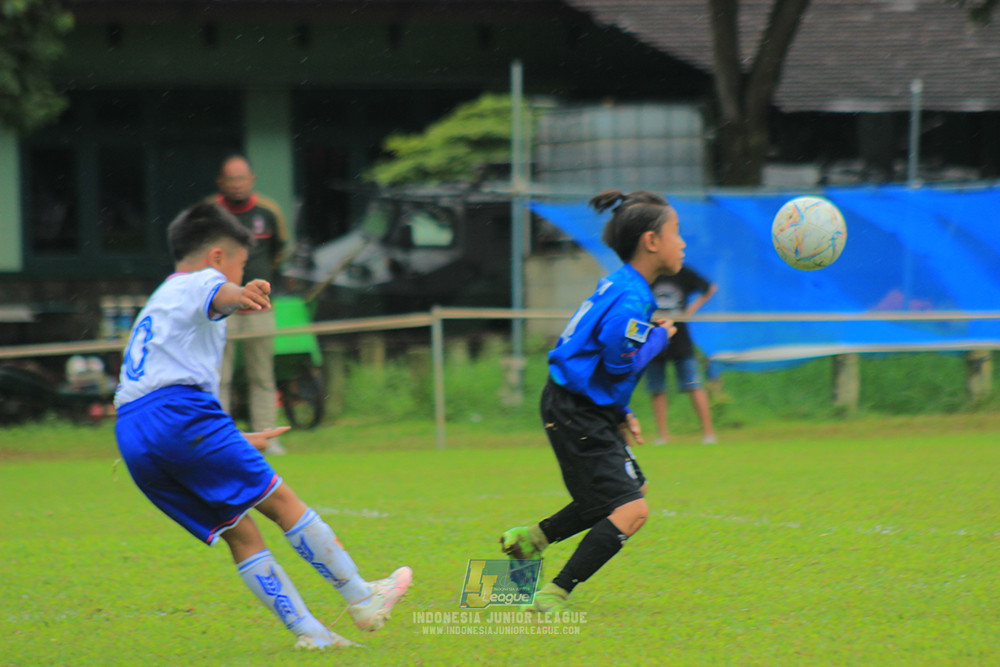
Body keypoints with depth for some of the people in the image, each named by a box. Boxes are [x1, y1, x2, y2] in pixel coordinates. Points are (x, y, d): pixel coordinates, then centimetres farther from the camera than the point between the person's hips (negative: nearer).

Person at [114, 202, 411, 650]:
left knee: (240, 532, 7)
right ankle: (361, 599, -1)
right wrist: (242, 295, -44)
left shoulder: (159, 303, 37)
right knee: (280, 500, -2)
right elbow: (219, 294, -20)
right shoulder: (195, 285, 8)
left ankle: (307, 630, 0)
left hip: (134, 442, 9)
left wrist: (236, 443, 54)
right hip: (180, 415, -9)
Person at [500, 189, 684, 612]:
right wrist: (659, 338, -8)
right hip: (575, 415, -11)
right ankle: (555, 596, -12)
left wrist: (620, 412, 17)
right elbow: (620, 359, -25)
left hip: (586, 410, 11)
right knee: (631, 511, -14)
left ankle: (532, 538, 29)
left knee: (633, 489, 25)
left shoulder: (622, 287, 13)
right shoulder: (630, 299, -20)